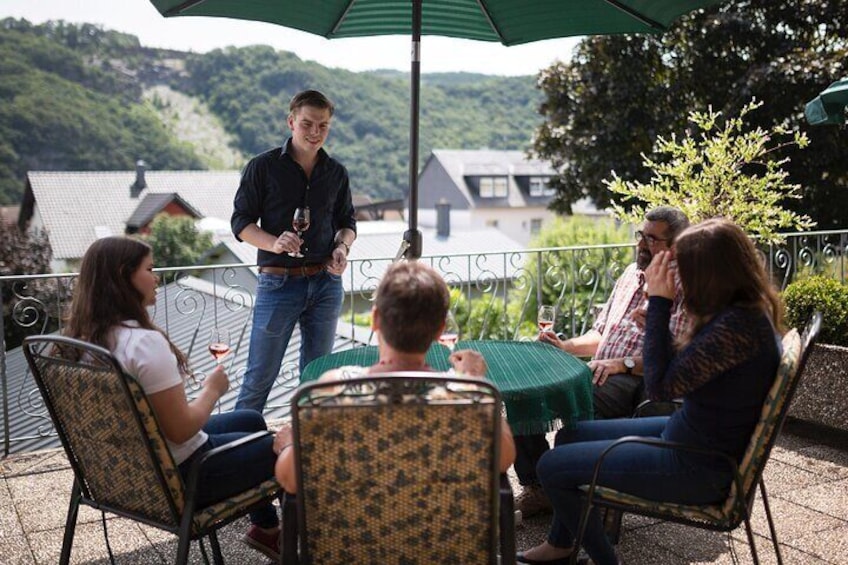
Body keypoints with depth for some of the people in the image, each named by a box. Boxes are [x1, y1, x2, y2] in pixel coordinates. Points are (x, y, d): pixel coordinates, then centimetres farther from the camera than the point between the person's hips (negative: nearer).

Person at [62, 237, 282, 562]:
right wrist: (213, 389, -11)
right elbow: (182, 429, -28)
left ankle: (266, 527, 39)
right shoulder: (145, 342, -31)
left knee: (251, 421, 27)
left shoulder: (81, 338, -3)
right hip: (176, 476, -9)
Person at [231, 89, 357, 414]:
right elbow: (241, 221, -1)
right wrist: (274, 243, -20)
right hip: (278, 282, -3)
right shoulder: (263, 167, -2)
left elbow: (347, 223, 17)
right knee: (260, 376, 2)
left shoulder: (336, 173, 9)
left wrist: (342, 247, -6)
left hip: (326, 283, 4)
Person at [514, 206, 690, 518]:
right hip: (598, 372, 8)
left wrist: (622, 363, -25)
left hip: (635, 381, -8)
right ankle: (536, 487, -5)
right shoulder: (631, 273, 21)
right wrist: (567, 346, 7)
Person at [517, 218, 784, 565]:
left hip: (699, 470, -10)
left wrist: (659, 302, -22)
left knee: (552, 466, -4)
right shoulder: (748, 310, 1)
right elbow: (680, 369, 9)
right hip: (685, 435, 10)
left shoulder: (738, 324, -30)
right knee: (571, 435, 18)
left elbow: (660, 386, -27)